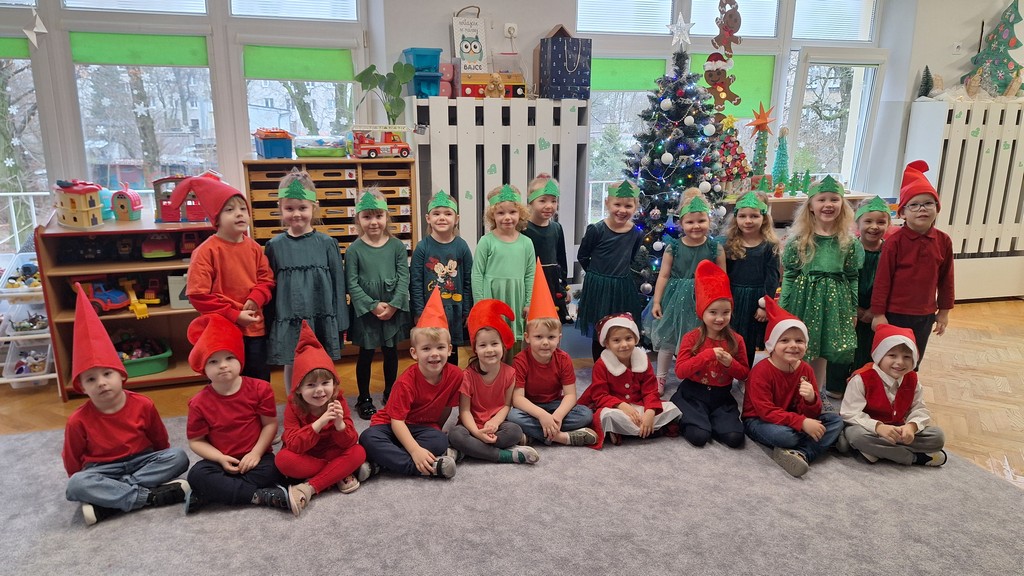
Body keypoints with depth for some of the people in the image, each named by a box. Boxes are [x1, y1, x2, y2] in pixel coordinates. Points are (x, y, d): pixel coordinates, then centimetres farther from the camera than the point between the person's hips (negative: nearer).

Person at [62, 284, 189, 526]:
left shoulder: (143, 405, -8)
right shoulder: (78, 420, -10)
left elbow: (160, 442, 6)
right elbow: (72, 461, 4)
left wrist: (160, 466, 8)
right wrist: (86, 486, 2)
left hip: (143, 462, 2)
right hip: (103, 471, -1)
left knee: (178, 457, -25)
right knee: (76, 486, -32)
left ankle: (107, 501, -27)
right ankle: (151, 495, -34)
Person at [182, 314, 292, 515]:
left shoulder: (259, 389, -8)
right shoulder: (199, 403, -6)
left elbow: (270, 424, -4)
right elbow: (196, 441, -1)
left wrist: (256, 453, -16)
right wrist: (221, 458, -16)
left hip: (255, 457, -1)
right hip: (222, 461, 2)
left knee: (270, 471, -33)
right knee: (197, 475, -30)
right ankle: (266, 497, -29)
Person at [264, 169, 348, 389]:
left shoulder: (327, 243, -2)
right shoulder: (274, 246, 1)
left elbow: (338, 284, 1)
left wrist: (339, 325, 1)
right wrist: (268, 325, 4)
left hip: (322, 321, -1)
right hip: (287, 324, 1)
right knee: (291, 369, 12)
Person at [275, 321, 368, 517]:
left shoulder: (338, 403, -14)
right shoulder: (293, 407, -17)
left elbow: (350, 443, -17)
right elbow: (293, 445, -29)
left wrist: (340, 424, -39)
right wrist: (319, 424, -42)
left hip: (332, 453, 1)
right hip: (304, 456, -1)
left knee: (358, 452, -27)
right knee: (283, 459, -33)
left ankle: (309, 488, -29)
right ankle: (340, 475, -22)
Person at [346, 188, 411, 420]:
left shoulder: (397, 246, -3)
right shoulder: (353, 250, -7)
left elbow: (404, 278, -5)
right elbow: (352, 284, -9)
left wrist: (393, 305, -15)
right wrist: (373, 306, -16)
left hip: (394, 311, 2)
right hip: (366, 311, -2)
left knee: (391, 352, 14)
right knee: (366, 354, 8)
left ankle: (390, 393, 32)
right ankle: (364, 399, 23)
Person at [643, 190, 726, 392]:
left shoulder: (715, 248, -6)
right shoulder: (673, 247, -5)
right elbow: (663, 276, -1)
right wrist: (656, 301, -3)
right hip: (675, 299, 1)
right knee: (667, 339, 12)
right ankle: (661, 378, 29)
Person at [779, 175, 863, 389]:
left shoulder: (849, 242, 0)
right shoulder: (798, 239, -5)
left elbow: (852, 278, 5)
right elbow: (789, 276, -2)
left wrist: (854, 310, 6)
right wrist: (782, 309, -3)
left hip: (834, 301, 1)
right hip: (803, 299, -1)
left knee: (821, 356, 11)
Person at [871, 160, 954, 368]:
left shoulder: (943, 241, -2)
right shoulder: (895, 242, -14)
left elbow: (946, 278, 7)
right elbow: (882, 279, -12)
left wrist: (944, 310, 10)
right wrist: (878, 314, -11)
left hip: (925, 315, 4)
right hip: (895, 314, -4)